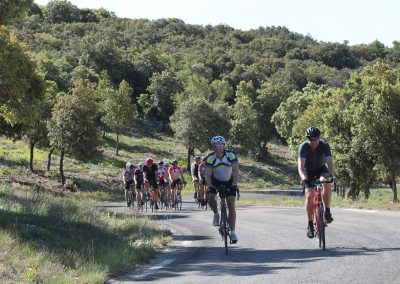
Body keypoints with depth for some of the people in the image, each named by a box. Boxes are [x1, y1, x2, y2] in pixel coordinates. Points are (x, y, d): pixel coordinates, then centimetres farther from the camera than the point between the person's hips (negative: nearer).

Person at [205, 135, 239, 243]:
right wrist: (210, 186, -43)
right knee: (211, 197, -27)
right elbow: (207, 174, -27)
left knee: (231, 205, -8)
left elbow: (236, 171, -31)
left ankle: (233, 232, -6)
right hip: (215, 181, 1)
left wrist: (234, 184, -44)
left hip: (229, 181, -1)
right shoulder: (210, 158, -22)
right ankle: (216, 214, 3)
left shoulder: (231, 155, -25)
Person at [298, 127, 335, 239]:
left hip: (321, 169, 0)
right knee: (309, 196, -16)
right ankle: (310, 224, -7)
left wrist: (330, 175, -52)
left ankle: (327, 212, -18)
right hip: (308, 171, 0)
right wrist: (304, 178, -54)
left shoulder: (324, 145, -25)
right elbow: (301, 166, -36)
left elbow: (330, 162, -32)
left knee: (327, 184, -32)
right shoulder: (303, 147, -28)